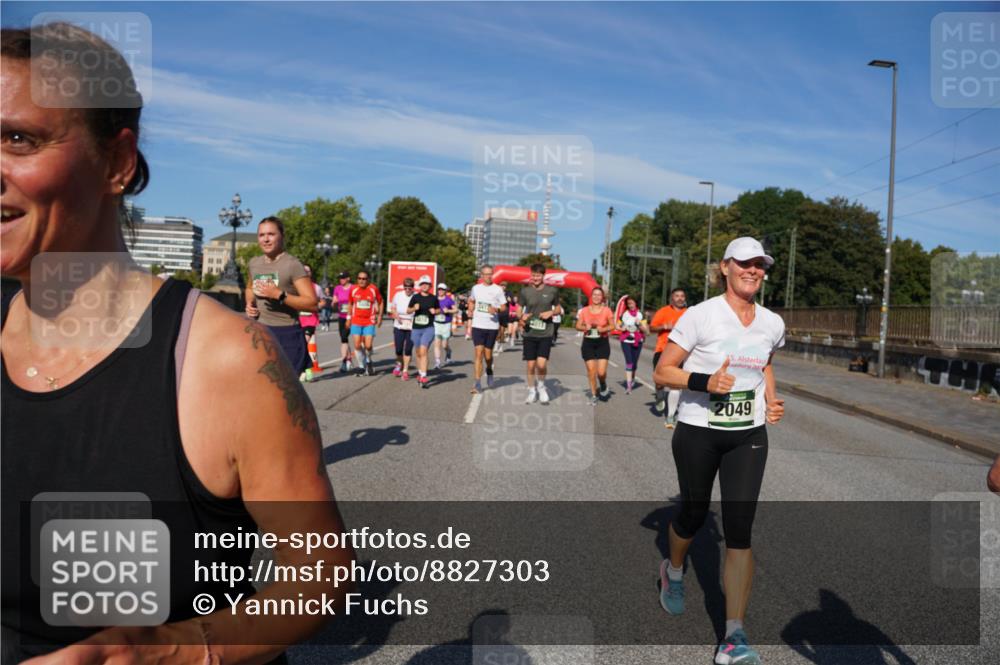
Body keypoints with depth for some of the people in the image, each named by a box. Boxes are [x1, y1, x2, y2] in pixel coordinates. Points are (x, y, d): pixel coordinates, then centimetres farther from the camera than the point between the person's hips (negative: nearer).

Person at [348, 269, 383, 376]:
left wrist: (379, 316, 4)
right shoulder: (353, 290, 1)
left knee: (368, 346, -9)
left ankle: (368, 361, 23)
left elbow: (380, 302, 8)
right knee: (357, 345, -1)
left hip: (369, 322, -2)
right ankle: (361, 366, 16)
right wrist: (349, 318, 15)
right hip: (356, 322, 2)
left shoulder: (373, 289, -4)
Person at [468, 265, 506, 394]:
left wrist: (496, 309, -18)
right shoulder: (476, 288, 8)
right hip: (478, 325, 1)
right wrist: (470, 318, 17)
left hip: (492, 326, -1)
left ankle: (489, 371, 40)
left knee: (488, 354, 7)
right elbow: (471, 302, 25)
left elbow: (504, 307, 3)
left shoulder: (498, 289, 1)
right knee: (478, 353, -8)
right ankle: (477, 384, -8)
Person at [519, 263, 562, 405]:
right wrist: (522, 317, -14)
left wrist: (551, 312, -9)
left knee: (541, 364, -12)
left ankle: (541, 386, 17)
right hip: (529, 333, 1)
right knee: (531, 365, 5)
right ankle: (532, 391, 25)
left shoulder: (552, 291, 0)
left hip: (545, 334, -1)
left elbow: (558, 309, 13)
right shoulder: (525, 291, 0)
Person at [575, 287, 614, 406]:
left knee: (601, 372, -9)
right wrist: (585, 327, -15)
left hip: (602, 343, -1)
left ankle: (603, 385, 26)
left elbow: (612, 326, 2)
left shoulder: (607, 310, -2)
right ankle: (593, 395, 18)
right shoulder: (584, 310, 1)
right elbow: (578, 326, 5)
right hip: (588, 343, 1)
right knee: (591, 371, 3)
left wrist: (603, 329, -17)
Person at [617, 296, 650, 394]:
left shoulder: (641, 315, 1)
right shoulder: (624, 315, 4)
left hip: (637, 342, 1)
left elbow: (646, 330, -2)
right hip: (626, 341, -1)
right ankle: (628, 386, -16)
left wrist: (639, 324, -20)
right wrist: (621, 328, -7)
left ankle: (632, 379, 41)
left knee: (634, 362, 12)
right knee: (629, 362, -13)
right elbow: (616, 325, 14)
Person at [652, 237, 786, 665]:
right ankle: (674, 571, 47)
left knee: (739, 530, -4)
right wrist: (705, 381, -26)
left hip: (749, 437, 3)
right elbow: (662, 373, -10)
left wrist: (772, 400, 8)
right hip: (698, 433, -3)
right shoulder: (701, 315, -11)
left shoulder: (772, 324, 5)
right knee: (693, 514, 12)